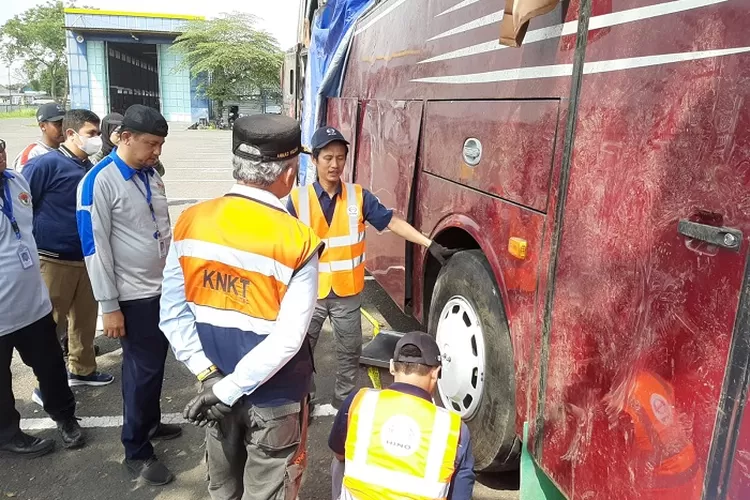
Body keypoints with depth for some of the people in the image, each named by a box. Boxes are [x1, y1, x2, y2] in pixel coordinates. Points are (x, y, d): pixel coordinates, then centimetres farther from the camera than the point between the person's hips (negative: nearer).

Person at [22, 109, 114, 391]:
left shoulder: (90, 169, 7)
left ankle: (82, 369, 33)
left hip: (86, 258, 6)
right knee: (48, 321, 5)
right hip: (54, 260, -6)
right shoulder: (45, 165, -12)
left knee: (86, 316, 15)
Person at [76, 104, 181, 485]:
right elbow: (95, 247, -17)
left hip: (164, 287, 7)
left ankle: (150, 423, 41)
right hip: (133, 295, -6)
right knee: (142, 369, 3)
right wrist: (109, 306, -16)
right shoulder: (99, 181, -16)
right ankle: (136, 452, 21)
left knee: (156, 362, 19)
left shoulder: (151, 175, 6)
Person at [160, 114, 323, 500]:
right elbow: (287, 339, -24)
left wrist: (209, 376, -7)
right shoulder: (297, 241, -21)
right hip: (273, 397, -4)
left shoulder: (190, 223, -7)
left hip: (216, 384, 5)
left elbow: (172, 313, -7)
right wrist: (228, 389, -18)